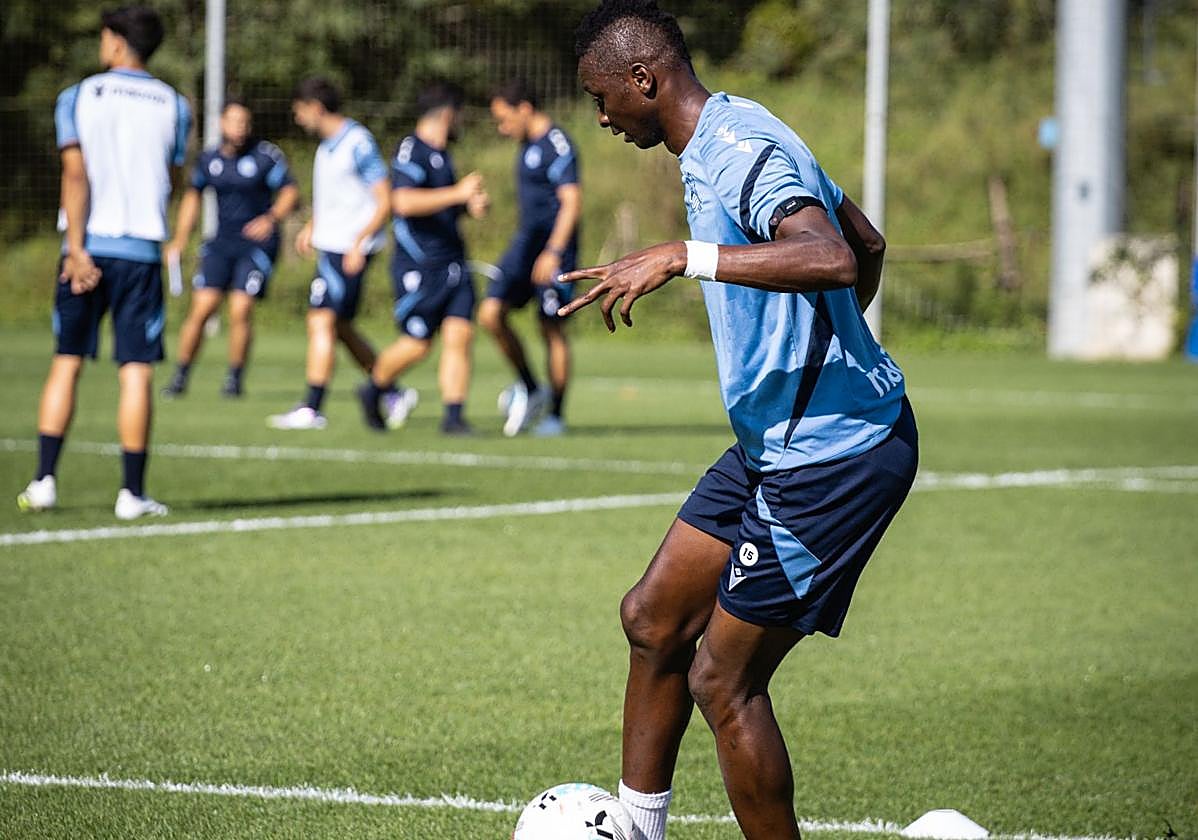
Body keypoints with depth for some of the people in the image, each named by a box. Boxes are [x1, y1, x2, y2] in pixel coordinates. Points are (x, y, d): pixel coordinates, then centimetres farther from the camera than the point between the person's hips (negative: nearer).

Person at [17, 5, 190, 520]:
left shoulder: (78, 98, 1)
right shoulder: (173, 106, 5)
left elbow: (76, 174, -8)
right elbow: (169, 179, 9)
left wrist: (78, 248, -12)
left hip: (86, 248, 0)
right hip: (141, 250, 0)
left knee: (66, 362, 10)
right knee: (136, 371, 0)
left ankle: (45, 479, 6)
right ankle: (132, 492, -1)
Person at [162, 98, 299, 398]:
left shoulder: (266, 156, -8)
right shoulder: (208, 160, 5)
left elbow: (290, 192, -7)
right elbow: (193, 196, 19)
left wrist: (272, 218, -25)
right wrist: (179, 241, 18)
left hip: (257, 244, -3)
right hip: (221, 244, 3)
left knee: (240, 312, -12)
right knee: (201, 308, -6)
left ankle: (234, 378, 5)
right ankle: (181, 376, 6)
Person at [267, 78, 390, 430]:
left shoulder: (358, 144, -14)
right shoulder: (327, 144, 14)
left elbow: (384, 201, -16)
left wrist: (358, 243, -24)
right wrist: (311, 226, 16)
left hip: (349, 251, -10)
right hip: (329, 245, 10)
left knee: (322, 322, -12)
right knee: (340, 328, 13)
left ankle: (311, 410, -12)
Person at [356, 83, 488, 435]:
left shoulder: (440, 153, 16)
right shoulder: (411, 150, -13)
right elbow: (404, 202, -28)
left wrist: (471, 204, 11)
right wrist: (458, 193, -24)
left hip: (453, 265, 8)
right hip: (419, 267, -8)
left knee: (459, 336, -4)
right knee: (416, 344, -1)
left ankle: (453, 417, -1)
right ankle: (375, 389, 25)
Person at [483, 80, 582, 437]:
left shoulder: (557, 146, -13)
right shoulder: (528, 145, 16)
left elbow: (571, 203, -19)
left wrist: (553, 253, -26)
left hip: (553, 247, -9)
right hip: (525, 243, 9)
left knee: (552, 330, -2)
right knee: (491, 314, -4)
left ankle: (555, 414, 9)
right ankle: (530, 390, 10)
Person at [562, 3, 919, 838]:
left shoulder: (742, 148, -18)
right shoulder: (728, 139, 13)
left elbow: (834, 260, -37)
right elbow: (868, 244, 26)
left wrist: (684, 258, -37)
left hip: (833, 456, -11)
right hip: (779, 442, 11)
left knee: (723, 681, -5)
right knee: (653, 618, 14)